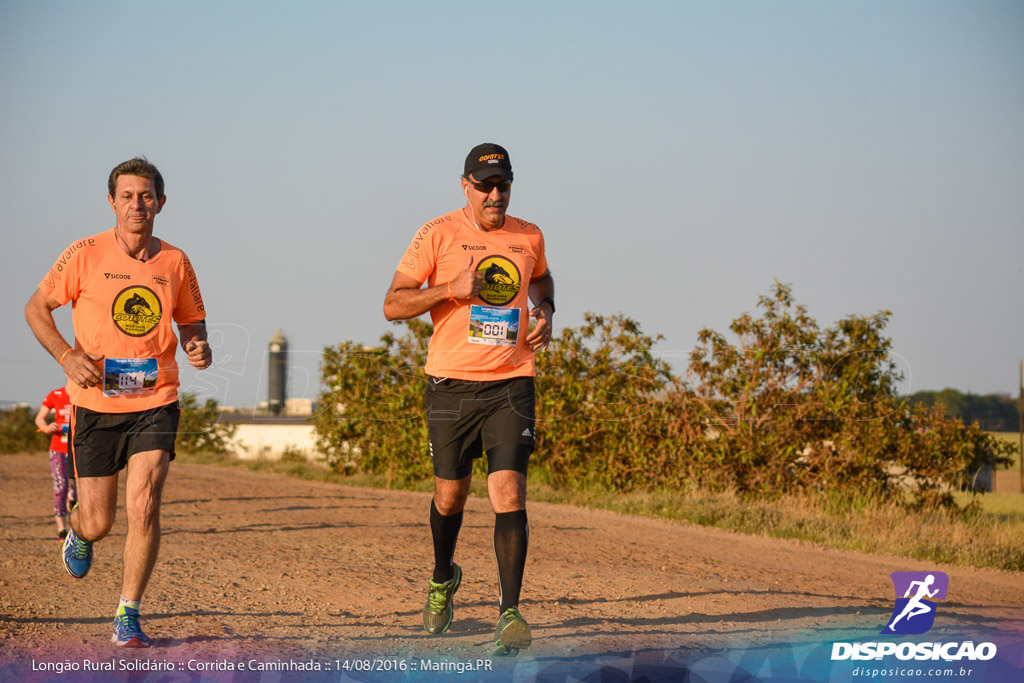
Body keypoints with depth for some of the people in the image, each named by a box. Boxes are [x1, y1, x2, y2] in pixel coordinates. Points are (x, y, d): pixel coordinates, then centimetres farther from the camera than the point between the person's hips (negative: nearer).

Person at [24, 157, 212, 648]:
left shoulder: (175, 262, 2)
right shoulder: (87, 256, -6)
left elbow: (191, 322, 16)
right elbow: (36, 308, 2)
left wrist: (199, 349, -8)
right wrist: (67, 355, -14)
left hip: (154, 404, 1)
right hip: (96, 403, -1)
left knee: (143, 507, -16)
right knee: (98, 522, 5)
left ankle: (128, 617, -3)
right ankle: (78, 535, 45)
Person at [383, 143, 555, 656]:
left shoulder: (529, 238, 7)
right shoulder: (438, 236, -4)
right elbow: (393, 305, -5)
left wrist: (545, 312, 9)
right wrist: (450, 289, -19)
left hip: (511, 384, 1)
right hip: (451, 386, -1)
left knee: (509, 494, -13)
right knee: (450, 495, 12)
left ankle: (509, 613, -12)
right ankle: (443, 579, 41)